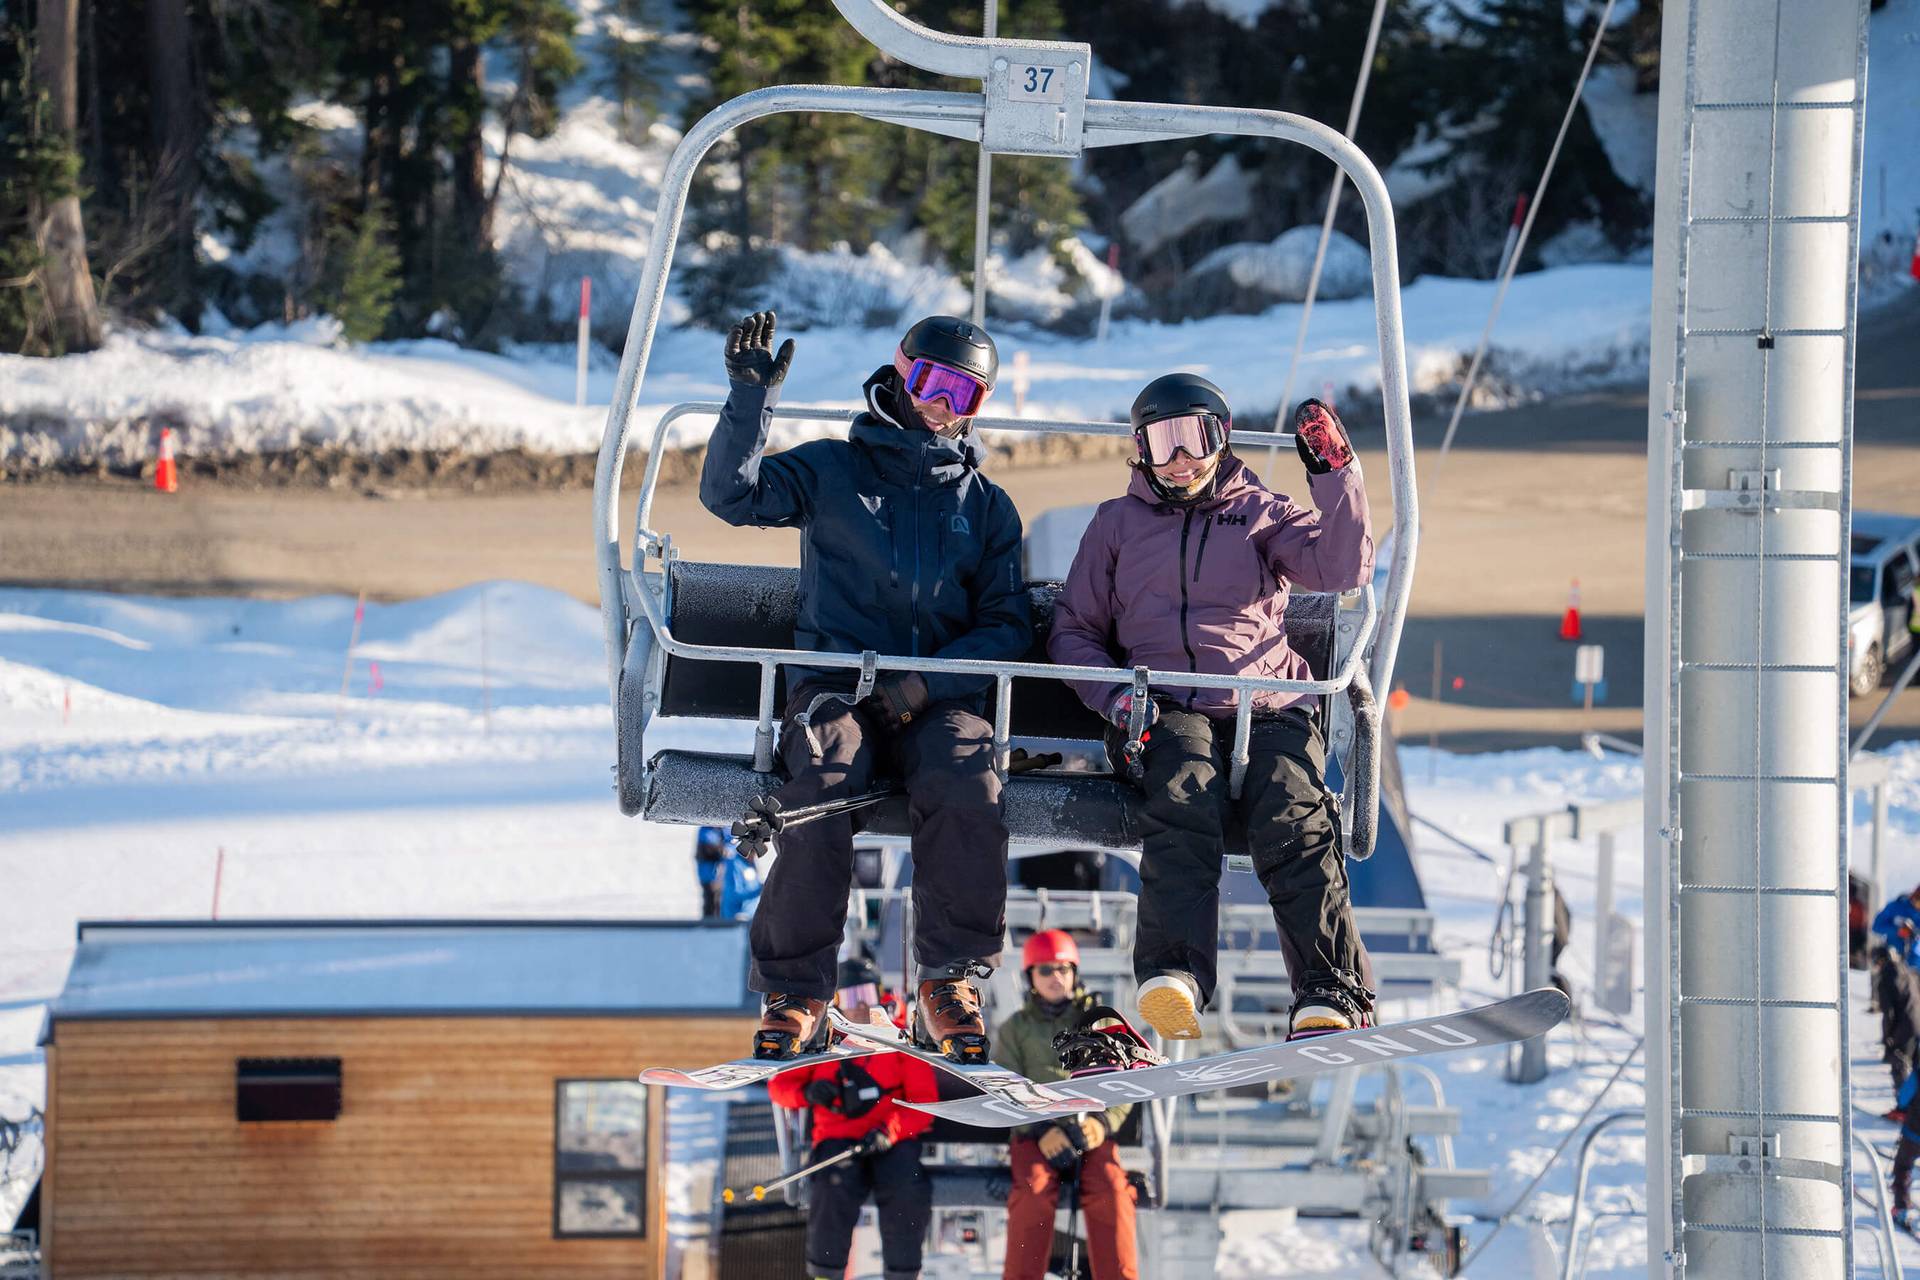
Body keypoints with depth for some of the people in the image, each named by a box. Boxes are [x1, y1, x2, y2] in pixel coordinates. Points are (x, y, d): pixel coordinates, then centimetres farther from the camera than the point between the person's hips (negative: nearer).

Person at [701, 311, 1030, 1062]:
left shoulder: (985, 506, 21)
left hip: (940, 697, 1)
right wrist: (751, 396, -10)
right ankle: (793, 992, -20)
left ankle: (951, 981, -15)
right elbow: (732, 494, 2)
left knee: (969, 797, -32)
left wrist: (925, 682, -4)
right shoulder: (831, 472, 16)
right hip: (835, 683, -1)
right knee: (819, 795, -33)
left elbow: (1007, 626, 13)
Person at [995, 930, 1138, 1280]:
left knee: (1112, 1192, -30)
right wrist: (1040, 1131, -12)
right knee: (1035, 1192, -32)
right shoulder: (1015, 1029, 15)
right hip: (1034, 1136, 0)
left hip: (1091, 1135, 0)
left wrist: (1104, 1121, -10)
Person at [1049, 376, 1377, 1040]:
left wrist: (1334, 471, -7)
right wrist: (1115, 695, 4)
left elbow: (1342, 568, 2)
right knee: (1185, 801, -34)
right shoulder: (1117, 524, 24)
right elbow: (1074, 632, 24)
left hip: (1270, 703, 0)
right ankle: (1175, 977, -51)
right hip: (1169, 708, 0)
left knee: (1295, 821, -29)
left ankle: (1331, 996, -37)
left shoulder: (1261, 513, 19)